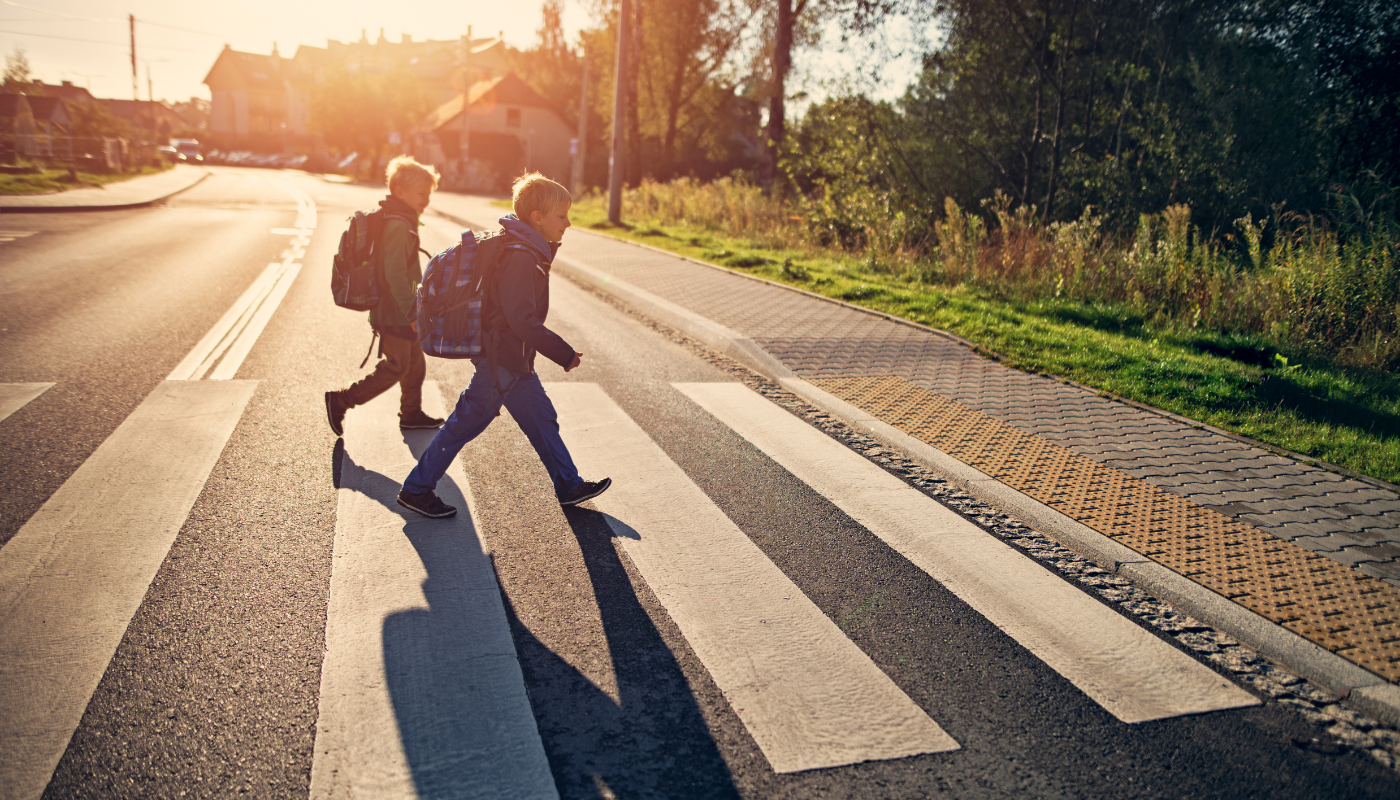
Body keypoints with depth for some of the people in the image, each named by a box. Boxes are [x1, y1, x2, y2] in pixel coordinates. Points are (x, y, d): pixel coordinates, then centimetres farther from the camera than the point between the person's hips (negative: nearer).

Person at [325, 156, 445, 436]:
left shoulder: (400, 221, 13)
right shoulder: (398, 226, -21)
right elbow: (395, 273, -25)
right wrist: (412, 310, -22)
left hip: (398, 311, 10)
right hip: (394, 314, -10)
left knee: (415, 362, 18)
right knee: (395, 367, -2)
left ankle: (411, 414, 30)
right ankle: (340, 401, 6)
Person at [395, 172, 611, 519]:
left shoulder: (526, 251, 8)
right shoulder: (520, 258, -24)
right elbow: (523, 321, -28)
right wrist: (565, 354, -22)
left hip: (515, 360, 10)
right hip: (501, 361, -10)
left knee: (542, 420, 15)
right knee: (465, 424, 2)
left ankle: (569, 486, 27)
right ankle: (416, 490, 15)